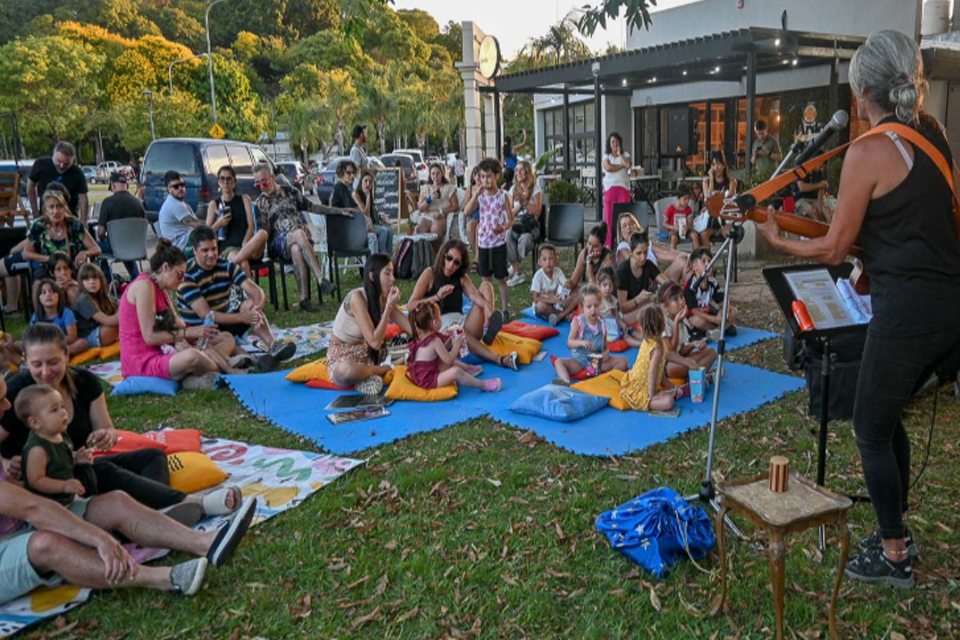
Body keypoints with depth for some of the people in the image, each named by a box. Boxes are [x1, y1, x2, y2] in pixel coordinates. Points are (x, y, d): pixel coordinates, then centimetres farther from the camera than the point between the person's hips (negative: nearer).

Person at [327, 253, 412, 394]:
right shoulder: (357, 298, -26)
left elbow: (412, 328, -3)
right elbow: (375, 342, -31)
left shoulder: (383, 298, -3)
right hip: (341, 356, -6)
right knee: (345, 371, -42)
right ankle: (387, 369, -15)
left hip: (367, 354, 7)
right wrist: (389, 307, -29)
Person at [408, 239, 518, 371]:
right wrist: (436, 297, -20)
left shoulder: (462, 278, 14)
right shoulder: (430, 274, 4)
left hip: (461, 322, 5)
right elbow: (411, 305, -6)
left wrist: (487, 306, -31)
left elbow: (473, 294, -9)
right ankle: (499, 359, -52)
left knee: (486, 286, -9)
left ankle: (490, 330, -35)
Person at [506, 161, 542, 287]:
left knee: (525, 238, -40)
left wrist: (525, 201, -12)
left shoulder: (536, 189, 4)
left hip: (531, 225, -3)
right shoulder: (513, 189, 14)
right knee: (507, 235, -34)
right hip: (515, 223, 3)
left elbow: (537, 212, -3)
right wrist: (519, 205, -7)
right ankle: (519, 274, -28)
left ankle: (515, 265, -11)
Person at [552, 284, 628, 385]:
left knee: (623, 360, -11)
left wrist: (606, 352, -15)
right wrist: (581, 343, -32)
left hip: (598, 361, 3)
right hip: (579, 360, -3)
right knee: (559, 361, -27)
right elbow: (569, 342, -11)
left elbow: (605, 346, 10)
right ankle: (566, 381, -51)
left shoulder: (602, 325, 4)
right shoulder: (578, 322, -4)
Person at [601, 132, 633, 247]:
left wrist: (619, 153, -2)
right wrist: (621, 165, -3)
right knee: (609, 215, -3)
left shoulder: (625, 155, 11)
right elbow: (608, 167, -10)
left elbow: (628, 165, -10)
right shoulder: (606, 156, 10)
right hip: (610, 188, 0)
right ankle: (608, 243, 0)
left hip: (623, 188, 0)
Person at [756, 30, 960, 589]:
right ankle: (896, 531, 36)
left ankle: (895, 557, 22)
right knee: (887, 414, 23)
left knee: (872, 429, 8)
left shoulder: (868, 151, -14)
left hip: (908, 308, -8)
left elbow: (834, 249, -8)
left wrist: (778, 240, 7)